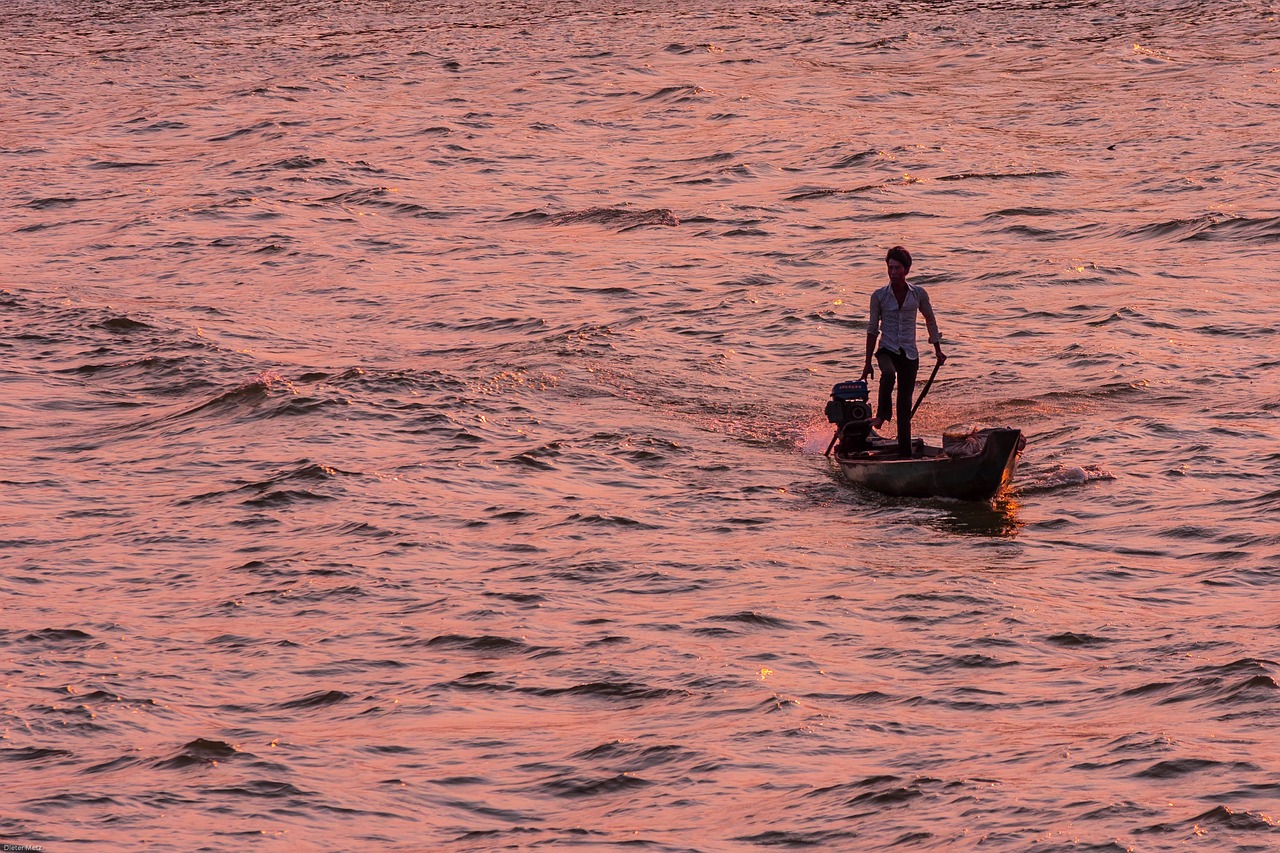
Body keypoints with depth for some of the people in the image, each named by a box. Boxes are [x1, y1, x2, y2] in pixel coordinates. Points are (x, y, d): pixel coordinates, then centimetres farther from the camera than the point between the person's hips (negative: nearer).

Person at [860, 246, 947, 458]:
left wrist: (938, 350, 16)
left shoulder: (918, 294, 1)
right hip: (887, 350, -1)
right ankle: (882, 415, -25)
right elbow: (873, 329, 3)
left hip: (909, 354, 1)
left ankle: (905, 452, 6)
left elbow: (930, 321, 17)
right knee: (888, 373, -38)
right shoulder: (879, 296, -2)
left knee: (905, 404, 2)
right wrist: (868, 362, 1)